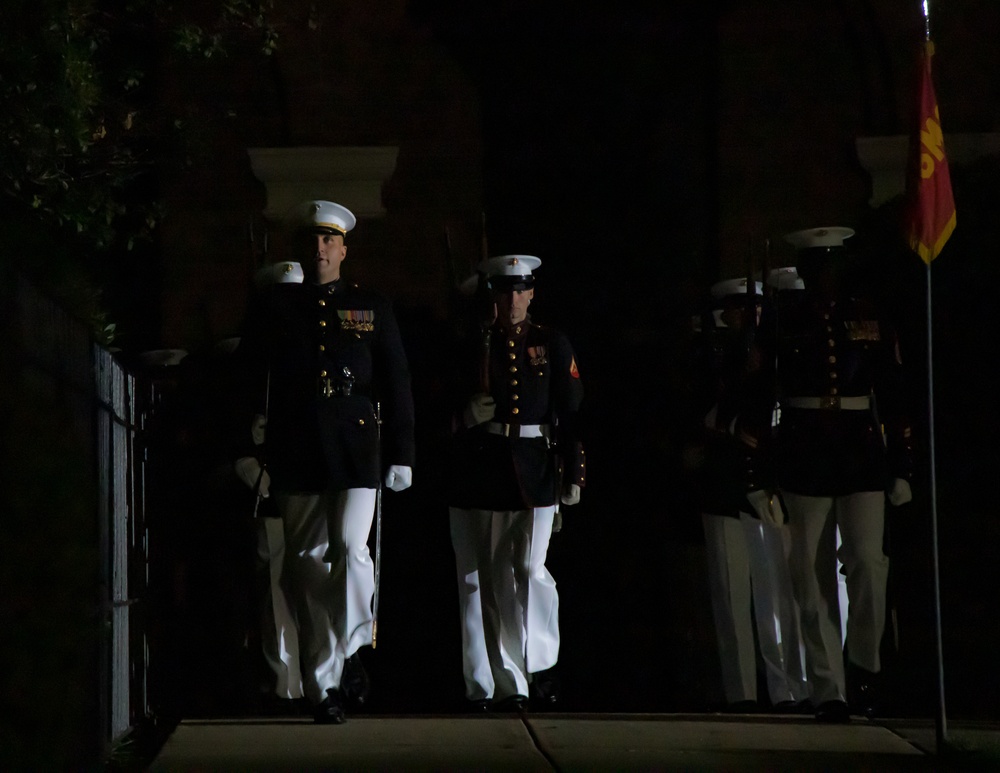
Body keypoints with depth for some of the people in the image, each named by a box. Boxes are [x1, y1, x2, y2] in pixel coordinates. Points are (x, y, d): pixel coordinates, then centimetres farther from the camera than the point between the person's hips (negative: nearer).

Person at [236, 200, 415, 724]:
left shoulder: (372, 308, 11)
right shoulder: (273, 306, 11)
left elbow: (396, 386, 10)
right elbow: (248, 381, 9)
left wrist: (401, 454, 4)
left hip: (356, 450, -1)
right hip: (294, 454, 1)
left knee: (350, 551, -16)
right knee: (307, 564, 1)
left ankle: (349, 650, 2)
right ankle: (324, 687, 7)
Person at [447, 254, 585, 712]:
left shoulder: (552, 346, 9)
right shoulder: (471, 345, 9)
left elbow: (572, 413, 6)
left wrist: (573, 473, -1)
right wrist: (467, 414, -9)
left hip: (534, 472, -1)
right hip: (479, 475, 1)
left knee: (530, 570, -9)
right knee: (485, 578, 0)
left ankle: (541, 665, 10)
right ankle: (505, 685, 5)